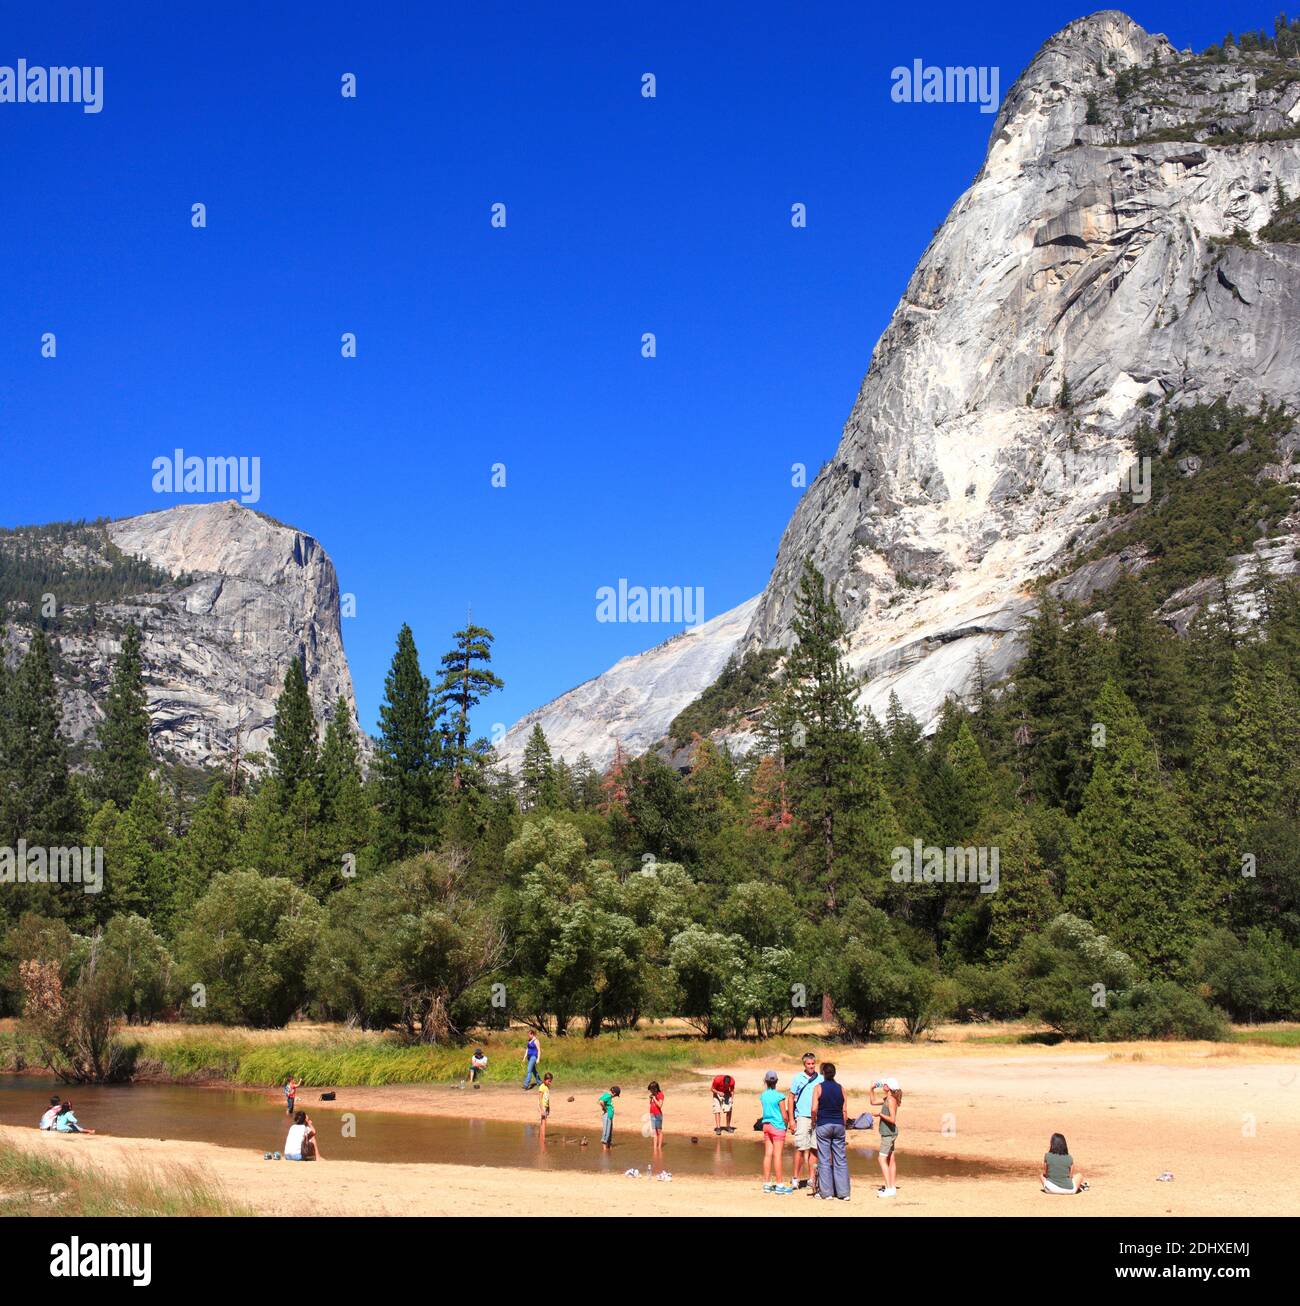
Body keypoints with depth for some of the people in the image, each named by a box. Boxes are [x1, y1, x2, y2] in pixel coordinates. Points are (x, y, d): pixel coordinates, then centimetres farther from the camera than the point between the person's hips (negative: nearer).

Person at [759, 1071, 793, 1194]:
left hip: (766, 1125, 5)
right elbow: (785, 1116, -9)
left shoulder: (763, 1095, 3)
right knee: (777, 1155, -2)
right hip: (778, 1127, -5)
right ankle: (779, 1185, 2)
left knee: (768, 1154, 8)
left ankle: (767, 1184, 11)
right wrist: (787, 1125, 9)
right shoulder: (780, 1096, -13)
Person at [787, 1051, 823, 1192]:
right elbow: (791, 1098, 6)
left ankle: (812, 1179, 8)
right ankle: (796, 1178, 3)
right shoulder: (798, 1079, 4)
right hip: (802, 1117, -2)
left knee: (814, 1149, 3)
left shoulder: (820, 1079, 9)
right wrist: (791, 1119, -1)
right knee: (801, 1149, -6)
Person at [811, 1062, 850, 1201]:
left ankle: (826, 1192, 1)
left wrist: (813, 1122, 8)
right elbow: (845, 1111, 6)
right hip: (839, 1125, 3)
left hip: (823, 1125, -3)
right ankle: (843, 1192, 5)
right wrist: (844, 1128, 14)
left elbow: (814, 1109, -9)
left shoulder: (819, 1087, -3)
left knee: (824, 1160, 2)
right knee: (841, 1160, 6)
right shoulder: (840, 1088, 6)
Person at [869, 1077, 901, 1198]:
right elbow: (873, 1102, 25)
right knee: (891, 1160, 13)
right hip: (888, 1133, 10)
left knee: (882, 1160, -10)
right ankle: (892, 1187, 18)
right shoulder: (887, 1098, 11)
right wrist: (872, 1089, 14)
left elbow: (892, 1119, -24)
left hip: (889, 1134, -10)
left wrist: (880, 1114, -16)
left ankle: (890, 1189, -12)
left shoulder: (891, 1100, -17)